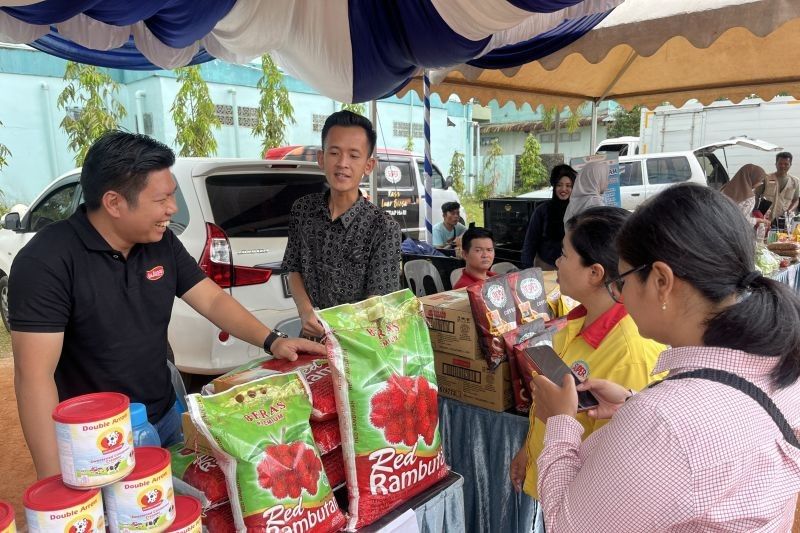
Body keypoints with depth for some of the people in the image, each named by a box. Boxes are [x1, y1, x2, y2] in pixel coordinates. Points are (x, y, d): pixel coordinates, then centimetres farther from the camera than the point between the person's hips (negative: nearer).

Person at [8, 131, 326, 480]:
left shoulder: (162, 244, -4)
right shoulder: (47, 262, -23)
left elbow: (212, 300, 2)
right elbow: (35, 376, -24)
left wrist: (271, 341, -11)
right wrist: (55, 478, -26)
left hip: (164, 420, 6)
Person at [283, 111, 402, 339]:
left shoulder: (383, 227, -10)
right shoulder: (302, 209, 3)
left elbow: (377, 301, -9)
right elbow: (294, 269, 11)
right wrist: (306, 311, -6)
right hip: (311, 336, 3)